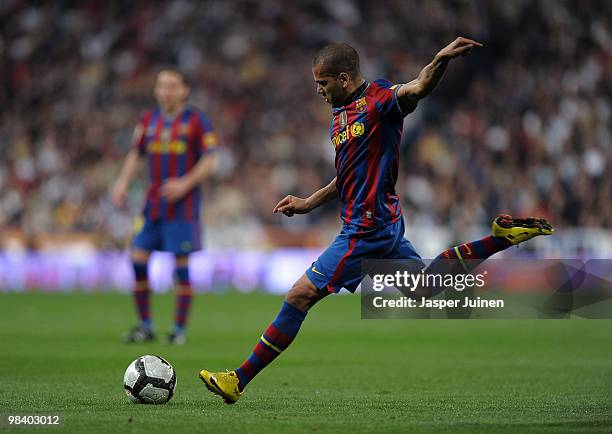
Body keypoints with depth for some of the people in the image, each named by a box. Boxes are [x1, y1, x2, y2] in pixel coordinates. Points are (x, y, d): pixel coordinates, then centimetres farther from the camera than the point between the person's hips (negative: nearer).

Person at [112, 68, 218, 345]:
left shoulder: (197, 120, -3)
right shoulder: (148, 120, 10)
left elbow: (209, 160, -5)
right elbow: (135, 155, 18)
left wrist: (186, 183, -17)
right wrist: (123, 182, 3)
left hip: (183, 205, -4)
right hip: (153, 204, 4)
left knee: (182, 265, -4)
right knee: (137, 258, -4)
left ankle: (179, 329, 5)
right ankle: (145, 326, 7)